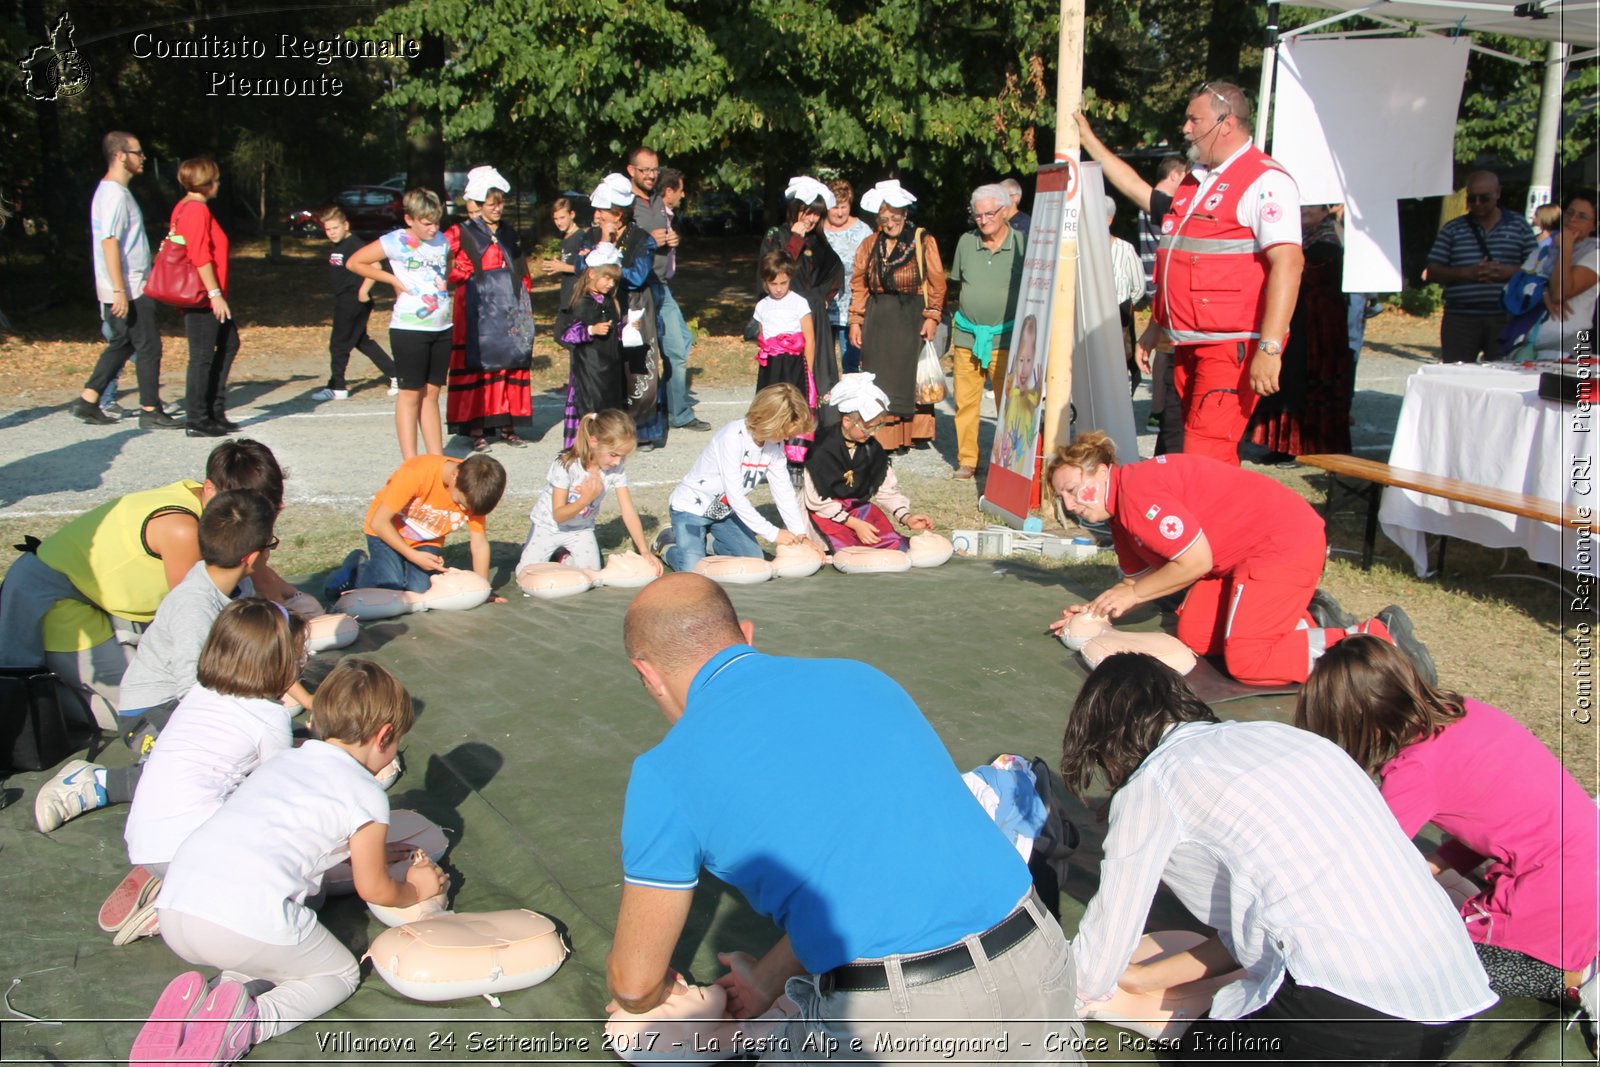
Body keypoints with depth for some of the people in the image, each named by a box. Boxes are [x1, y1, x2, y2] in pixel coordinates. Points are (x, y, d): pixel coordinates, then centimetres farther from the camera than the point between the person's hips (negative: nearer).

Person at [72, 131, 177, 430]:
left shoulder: (113, 191, 16)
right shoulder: (115, 194, -17)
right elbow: (109, 242, -23)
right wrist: (120, 291, -26)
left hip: (127, 289, 10)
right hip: (128, 290, -10)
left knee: (121, 344, 16)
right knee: (148, 346, -3)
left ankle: (88, 400, 18)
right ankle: (150, 411, 3)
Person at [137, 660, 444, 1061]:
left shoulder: (281, 761, 24)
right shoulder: (367, 795, 4)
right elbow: (374, 890, 14)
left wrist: (373, 850, 47)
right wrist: (415, 890, 35)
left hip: (174, 909, 7)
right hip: (250, 921, -7)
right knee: (341, 973, 20)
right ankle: (247, 1024, -7)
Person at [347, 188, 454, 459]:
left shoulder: (442, 240, 9)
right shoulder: (396, 241, -7)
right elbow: (354, 262, -4)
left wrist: (444, 283, 12)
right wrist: (394, 280, -7)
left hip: (442, 327, 5)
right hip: (409, 328, -5)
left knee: (432, 393, 11)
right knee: (412, 393, -1)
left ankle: (437, 459, 15)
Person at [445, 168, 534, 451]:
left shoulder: (509, 235, 17)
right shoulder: (461, 234, 1)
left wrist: (522, 301, 14)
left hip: (509, 310, 5)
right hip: (478, 310, -5)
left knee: (511, 362, 4)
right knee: (477, 363, -5)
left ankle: (507, 424, 10)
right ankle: (476, 428, -2)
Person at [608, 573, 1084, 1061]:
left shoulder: (668, 770, 1)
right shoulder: (860, 677, 15)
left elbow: (635, 983, 10)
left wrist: (656, 993, 34)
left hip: (897, 1019, -5)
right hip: (1038, 962, 5)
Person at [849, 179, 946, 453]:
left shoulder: (924, 242, -1)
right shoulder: (869, 245, 8)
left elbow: (937, 283, -1)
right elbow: (859, 286, 10)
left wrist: (932, 317, -9)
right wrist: (855, 321, 4)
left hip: (912, 318, -3)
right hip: (878, 320, 3)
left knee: (912, 374, 1)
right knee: (880, 378, 2)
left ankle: (916, 433, 12)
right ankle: (884, 437, 6)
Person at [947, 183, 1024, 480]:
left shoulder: (1023, 244, -1)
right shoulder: (966, 242, 9)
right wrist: (954, 334, 16)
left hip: (1005, 339, -3)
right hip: (967, 337, 3)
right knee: (965, 402, 4)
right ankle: (966, 461, 15)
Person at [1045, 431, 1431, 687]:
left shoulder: (1137, 492, -20)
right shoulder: (1121, 516, 12)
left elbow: (1196, 562, -21)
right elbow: (1143, 575, 13)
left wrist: (1131, 593, -12)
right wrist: (1098, 609, -1)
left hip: (1287, 542, -11)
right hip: (1239, 555, 11)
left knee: (1247, 662, -15)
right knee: (1193, 636, 8)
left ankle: (1380, 638, -6)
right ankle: (1310, 621, 16)